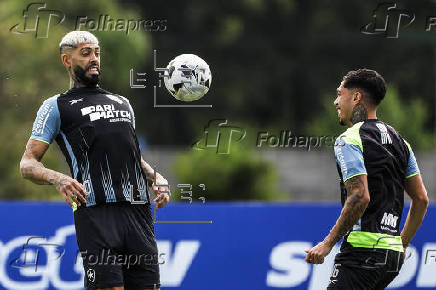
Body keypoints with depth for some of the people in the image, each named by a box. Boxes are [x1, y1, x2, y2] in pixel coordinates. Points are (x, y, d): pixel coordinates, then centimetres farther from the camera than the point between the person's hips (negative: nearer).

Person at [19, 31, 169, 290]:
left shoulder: (122, 103, 28)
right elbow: (28, 164, 6)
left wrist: (156, 178, 15)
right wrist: (57, 178, -15)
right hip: (95, 211, -5)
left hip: (139, 210, 5)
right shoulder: (56, 107, 12)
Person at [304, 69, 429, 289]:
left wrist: (328, 243, -14)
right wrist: (402, 244, 25)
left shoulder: (348, 141, -8)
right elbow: (421, 199, 16)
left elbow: (360, 197, -20)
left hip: (363, 250, -9)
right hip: (393, 255, 9)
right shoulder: (398, 141, 17)